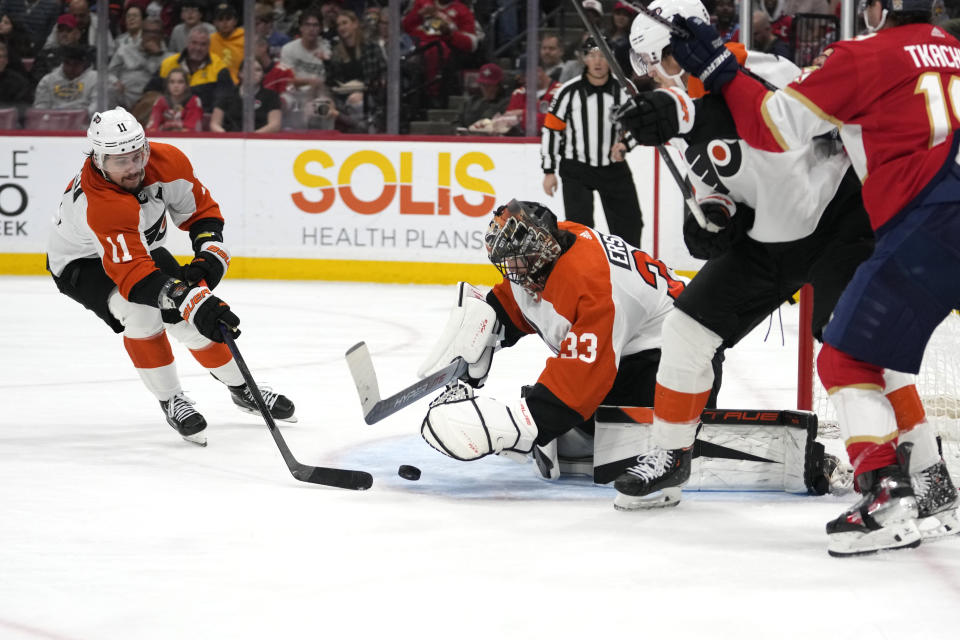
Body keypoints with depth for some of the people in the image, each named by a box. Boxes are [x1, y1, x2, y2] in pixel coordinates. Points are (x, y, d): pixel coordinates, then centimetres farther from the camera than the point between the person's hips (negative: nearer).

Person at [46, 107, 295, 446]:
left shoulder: (167, 161, -24)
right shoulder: (98, 204, -44)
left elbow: (202, 210, -7)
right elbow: (132, 273, -51)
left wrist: (209, 258, -23)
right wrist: (190, 300, -59)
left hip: (143, 247, 6)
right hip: (82, 263, -6)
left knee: (198, 317, 0)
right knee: (140, 309, -32)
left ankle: (242, 389, 25)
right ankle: (170, 401, -15)